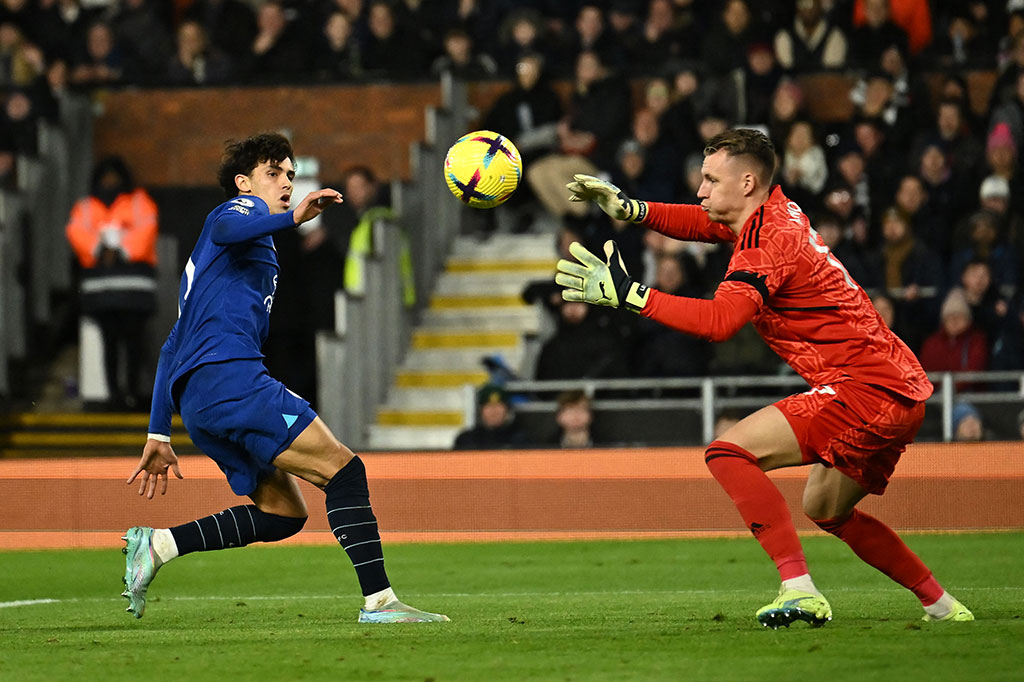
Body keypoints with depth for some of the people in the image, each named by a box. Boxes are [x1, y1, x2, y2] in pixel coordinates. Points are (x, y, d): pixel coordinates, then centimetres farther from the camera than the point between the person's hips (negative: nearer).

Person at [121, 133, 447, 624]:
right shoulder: (242, 208, 8)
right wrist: (294, 217, -35)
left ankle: (158, 543, 2)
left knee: (283, 514, 7)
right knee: (344, 470, -14)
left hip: (196, 399, 10)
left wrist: (158, 436, 31)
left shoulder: (205, 259, 34)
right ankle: (378, 599, -22)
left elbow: (174, 346, 33)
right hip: (229, 376, -10)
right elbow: (225, 230, -20)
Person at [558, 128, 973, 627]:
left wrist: (627, 294, -30)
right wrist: (627, 207, 14)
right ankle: (942, 607, 31)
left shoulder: (768, 243, -16)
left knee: (728, 452, -17)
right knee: (825, 509, 28)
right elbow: (699, 222, 29)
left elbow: (717, 321, -31)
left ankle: (799, 589, -24)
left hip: (866, 388, -10)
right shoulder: (778, 212, 12)